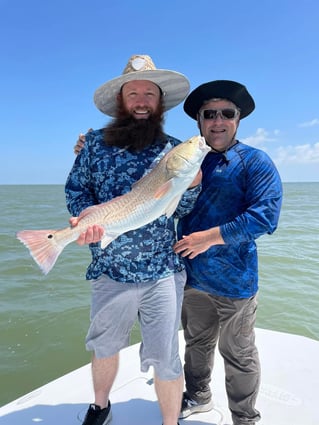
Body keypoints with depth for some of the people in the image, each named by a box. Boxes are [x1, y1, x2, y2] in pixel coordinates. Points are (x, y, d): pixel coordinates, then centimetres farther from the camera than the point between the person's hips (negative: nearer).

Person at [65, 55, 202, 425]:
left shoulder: (174, 149, 1)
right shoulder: (95, 142, 0)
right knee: (103, 347, 23)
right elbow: (76, 189, 3)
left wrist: (193, 183, -17)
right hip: (109, 270, 2)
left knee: (165, 360, 9)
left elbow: (181, 209, 3)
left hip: (162, 272, -1)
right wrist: (85, 220, -17)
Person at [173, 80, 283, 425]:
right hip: (191, 275, 5)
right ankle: (198, 397, 50)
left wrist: (210, 237, -21)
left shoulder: (254, 161, -7)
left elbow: (265, 215, -18)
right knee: (197, 344, 24)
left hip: (233, 278, -5)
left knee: (238, 355, 12)